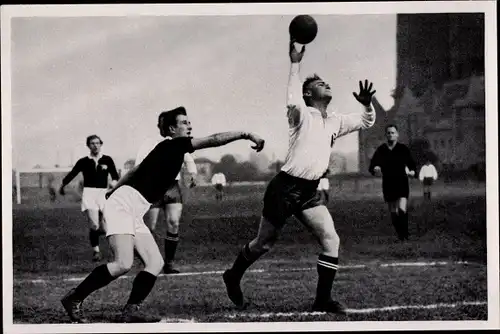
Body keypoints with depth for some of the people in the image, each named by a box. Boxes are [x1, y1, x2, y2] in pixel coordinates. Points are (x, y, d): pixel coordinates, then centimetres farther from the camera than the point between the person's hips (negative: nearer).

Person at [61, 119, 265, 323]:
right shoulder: (170, 146, -10)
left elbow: (137, 169, 30)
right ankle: (74, 299, -10)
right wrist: (246, 135, -18)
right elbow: (212, 140, -18)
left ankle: (131, 310, -3)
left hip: (134, 214, 10)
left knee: (155, 263, -2)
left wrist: (114, 190, 40)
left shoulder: (170, 151, 17)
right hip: (121, 206, -10)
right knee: (123, 264, -20)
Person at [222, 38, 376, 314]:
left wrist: (367, 104, -4)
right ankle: (233, 277, 34)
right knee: (263, 244, 8)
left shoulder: (335, 121, 12)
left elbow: (366, 121, 18)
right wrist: (295, 64, -34)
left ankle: (322, 299, -4)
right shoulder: (302, 114, -10)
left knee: (331, 239, -10)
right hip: (285, 188, -6)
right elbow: (292, 102, -34)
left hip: (309, 191, 6)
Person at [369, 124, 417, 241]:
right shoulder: (381, 150, 3)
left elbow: (411, 163, 9)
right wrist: (375, 169, -24)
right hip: (388, 185, 3)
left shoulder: (403, 149, -1)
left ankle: (405, 234, -7)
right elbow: (372, 165, -2)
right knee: (393, 213, 7)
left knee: (401, 209, -19)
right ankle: (400, 235, 21)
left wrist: (412, 171, -12)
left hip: (402, 184, -3)